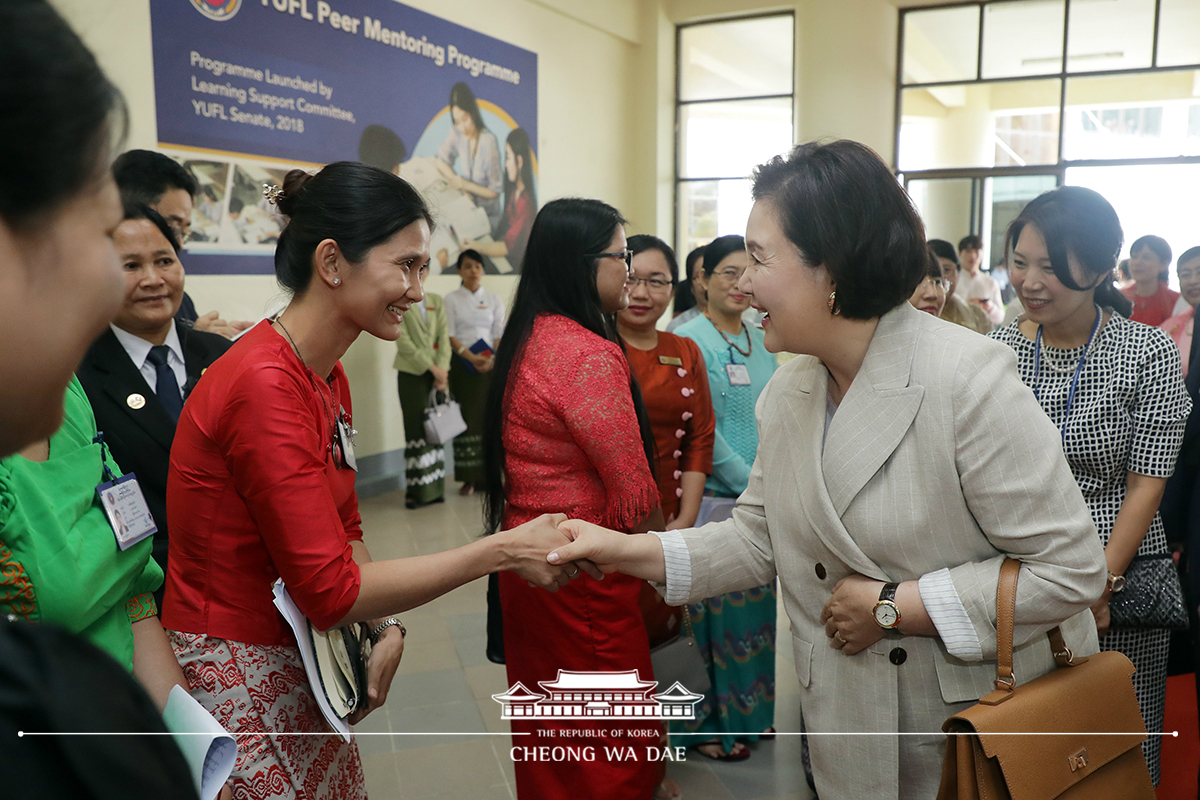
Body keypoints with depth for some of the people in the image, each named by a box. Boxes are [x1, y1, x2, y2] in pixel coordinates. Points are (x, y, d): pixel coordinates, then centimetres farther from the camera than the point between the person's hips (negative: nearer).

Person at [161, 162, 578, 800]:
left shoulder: (328, 379, 4)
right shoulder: (265, 385, -24)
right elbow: (329, 589, -25)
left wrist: (385, 628, -7)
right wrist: (501, 551, -23)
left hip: (302, 665, 8)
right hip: (235, 672, -8)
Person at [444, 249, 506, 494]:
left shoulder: (493, 300, 10)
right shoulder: (451, 299, 5)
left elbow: (500, 334, 4)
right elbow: (450, 336, -4)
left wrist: (492, 358, -15)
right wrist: (471, 357, -19)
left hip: (490, 364, 1)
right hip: (462, 364, -1)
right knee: (467, 418, -3)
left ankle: (488, 474, 5)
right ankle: (468, 478, 0)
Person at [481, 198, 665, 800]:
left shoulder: (525, 341, 5)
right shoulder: (591, 355, -23)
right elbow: (634, 495, -20)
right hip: (584, 577, -9)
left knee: (548, 738, 23)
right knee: (614, 750, 9)